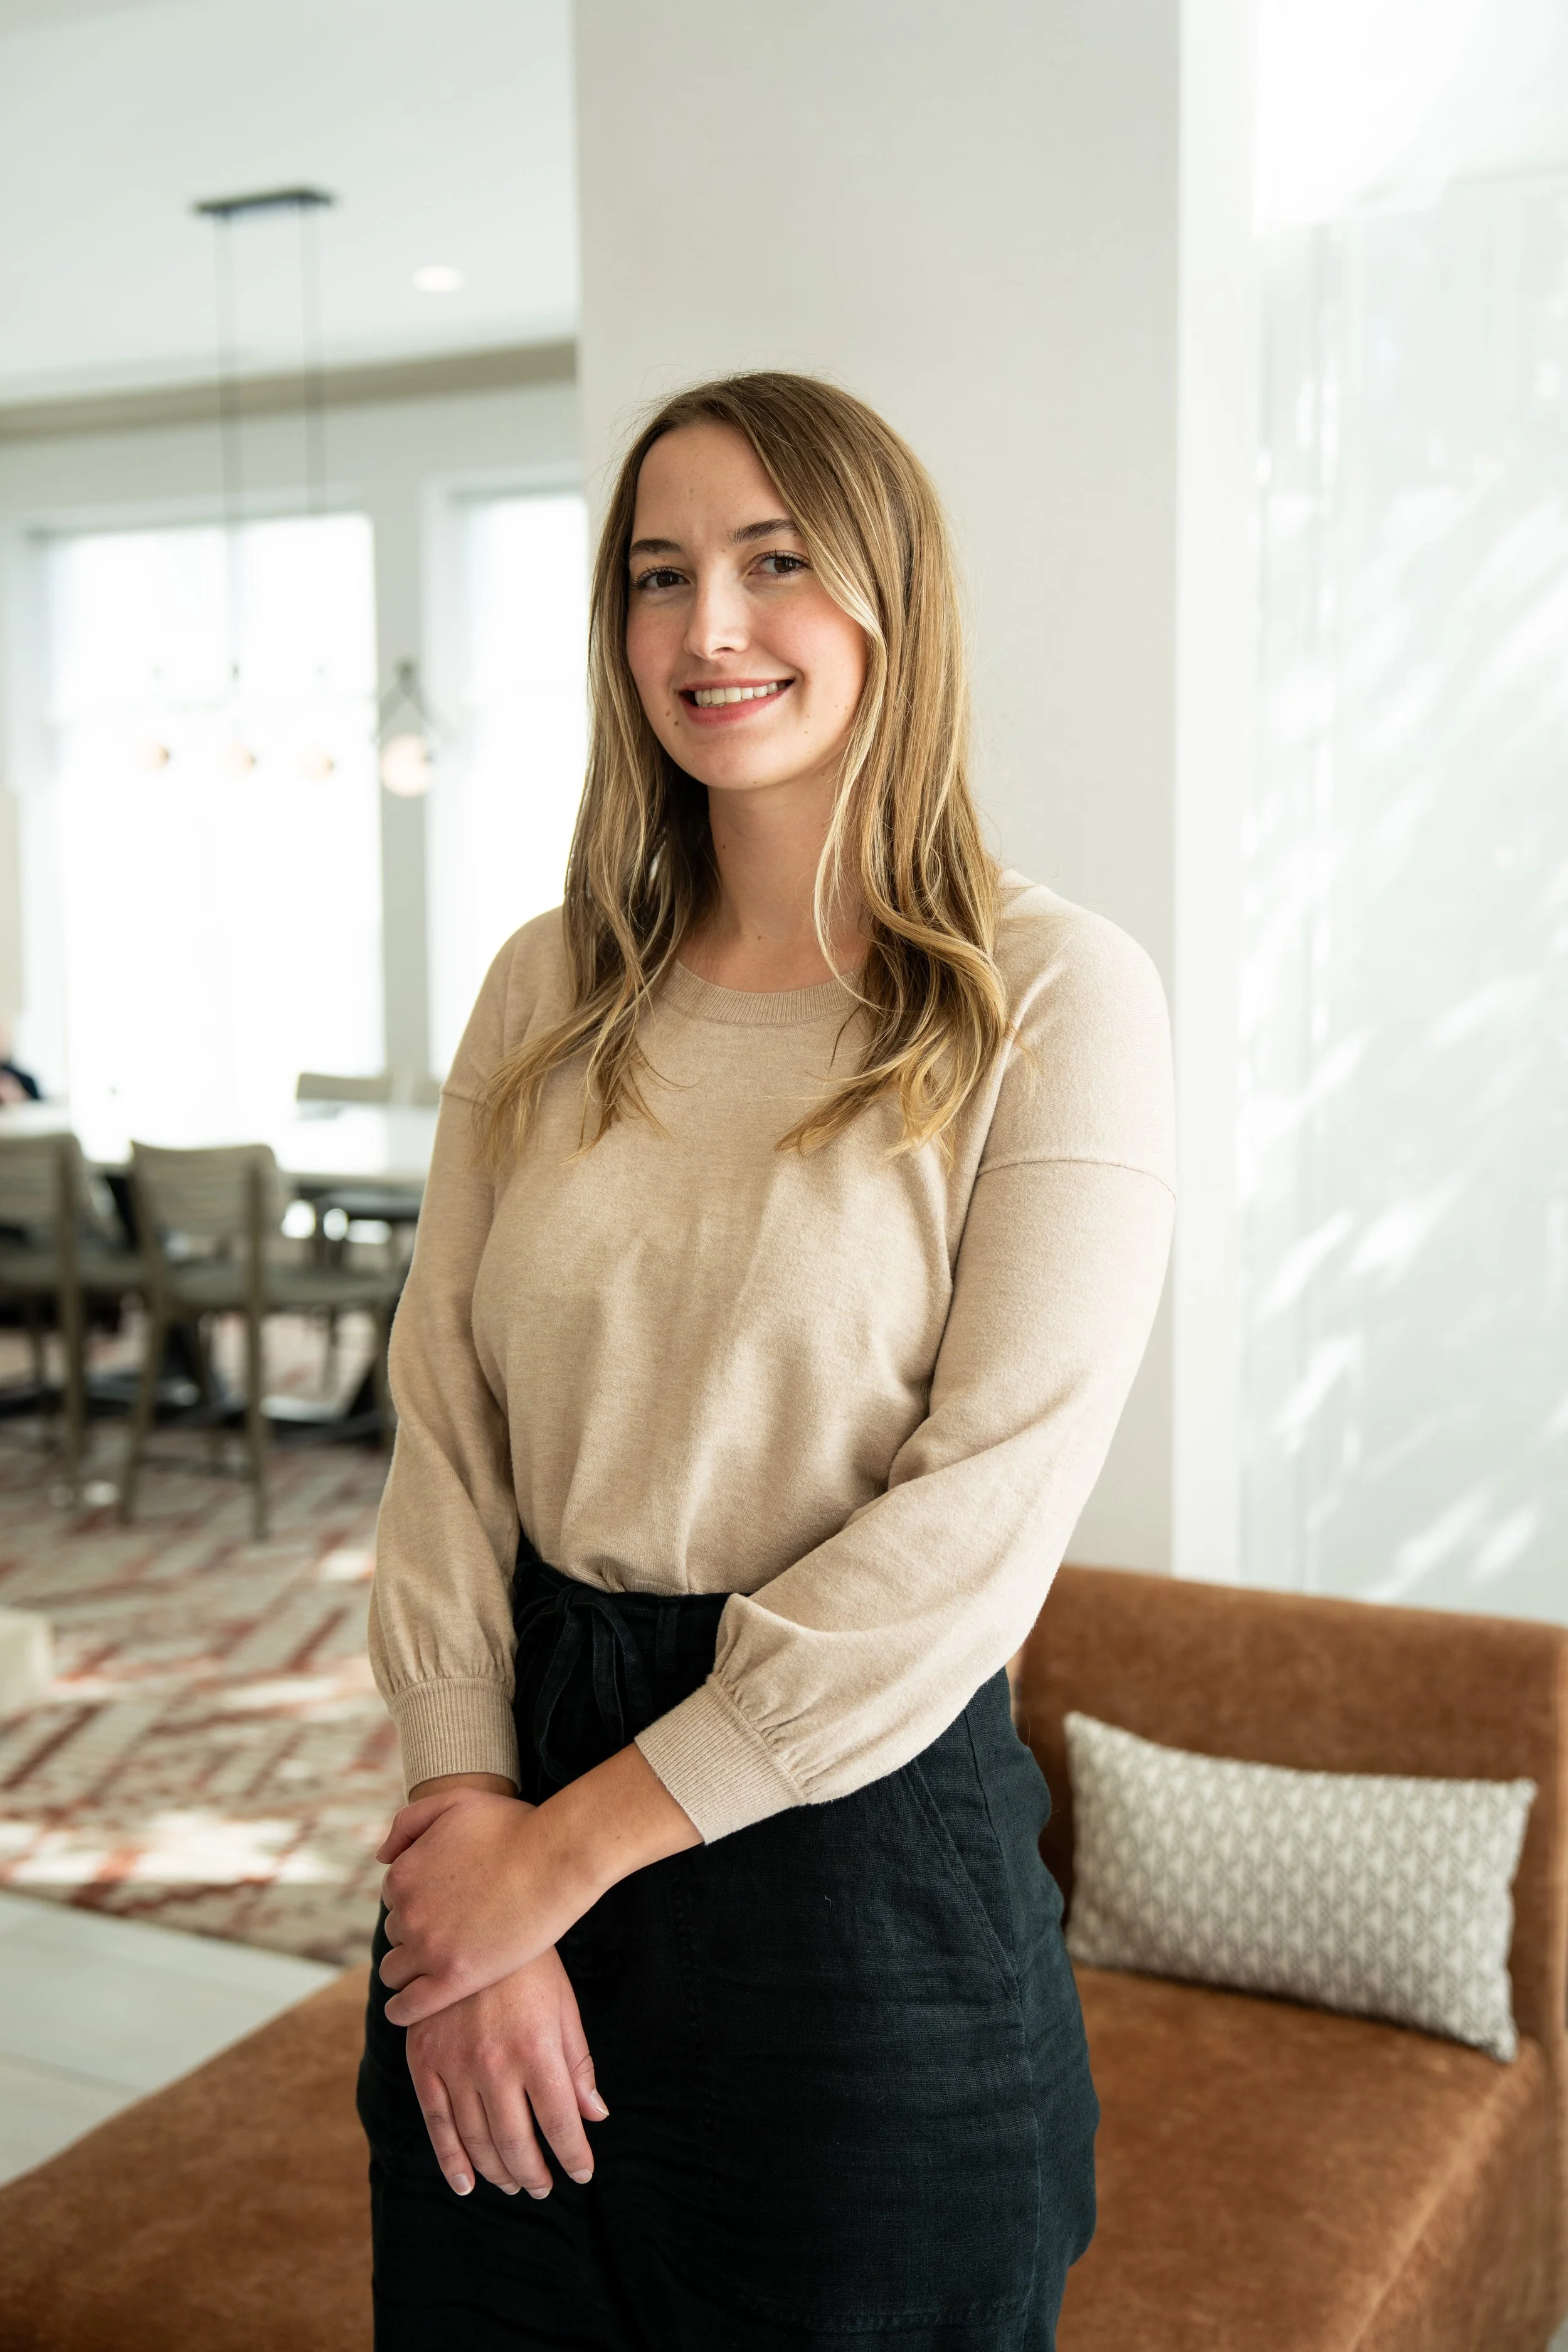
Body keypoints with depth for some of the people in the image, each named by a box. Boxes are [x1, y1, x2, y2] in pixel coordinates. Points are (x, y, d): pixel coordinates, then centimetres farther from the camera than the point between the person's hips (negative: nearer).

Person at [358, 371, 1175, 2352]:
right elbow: (442, 1424, 2)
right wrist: (469, 1809, -11)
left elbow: (986, 1508, -16)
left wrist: (577, 1842, -13)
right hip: (524, 1761, 4)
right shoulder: (548, 990, 5)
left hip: (860, 1824, -4)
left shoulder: (1050, 995, -10)